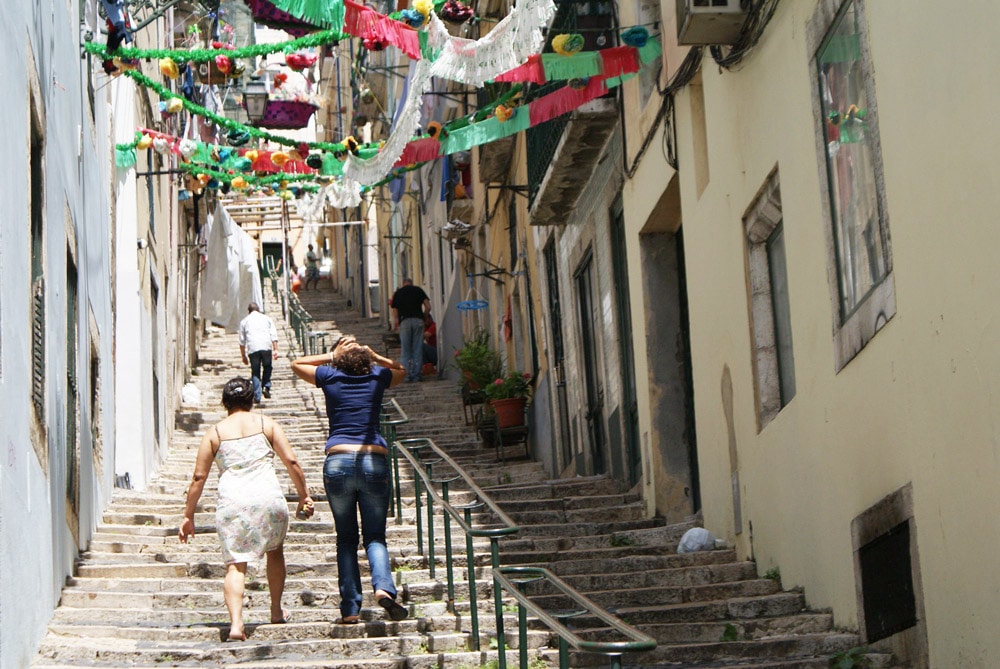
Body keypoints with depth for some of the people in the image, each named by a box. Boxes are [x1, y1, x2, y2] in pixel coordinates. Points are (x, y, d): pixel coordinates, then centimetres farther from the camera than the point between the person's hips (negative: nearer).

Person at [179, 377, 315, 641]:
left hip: (231, 501, -1)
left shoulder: (214, 432, 11)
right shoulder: (266, 424, 10)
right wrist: (304, 496, 12)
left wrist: (188, 515, 13)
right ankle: (276, 611, 34)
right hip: (268, 496, 1)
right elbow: (291, 462, 3)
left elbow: (199, 477, 8)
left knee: (235, 564, -1)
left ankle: (236, 622, -20)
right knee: (275, 551, 25)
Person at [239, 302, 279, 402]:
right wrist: (275, 350, 3)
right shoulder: (267, 318, 20)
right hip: (266, 347, 0)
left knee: (255, 372, 5)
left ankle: (257, 397, 1)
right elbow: (273, 335, 8)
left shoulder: (244, 321, 20)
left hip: (253, 348, 0)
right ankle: (266, 387, -1)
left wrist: (243, 355, 21)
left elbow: (242, 341, 17)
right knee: (267, 368, 19)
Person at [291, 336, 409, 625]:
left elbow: (296, 364, 25)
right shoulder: (377, 376, 10)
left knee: (346, 538, 8)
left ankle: (350, 608, 2)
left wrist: (332, 356, 14)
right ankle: (383, 586, -21)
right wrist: (373, 355, 20)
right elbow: (401, 370, 34)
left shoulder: (330, 376, 6)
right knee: (374, 536, 6)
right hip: (375, 461, 0)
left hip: (338, 461, 0)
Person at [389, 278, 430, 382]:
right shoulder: (418, 290, 15)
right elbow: (428, 307, 7)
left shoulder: (398, 293, 16)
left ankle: (407, 373, -6)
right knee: (418, 349, 4)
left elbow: (395, 312, 11)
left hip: (404, 321, 0)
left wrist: (396, 324, 19)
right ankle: (416, 374, 2)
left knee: (405, 350, 4)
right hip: (418, 320, 0)